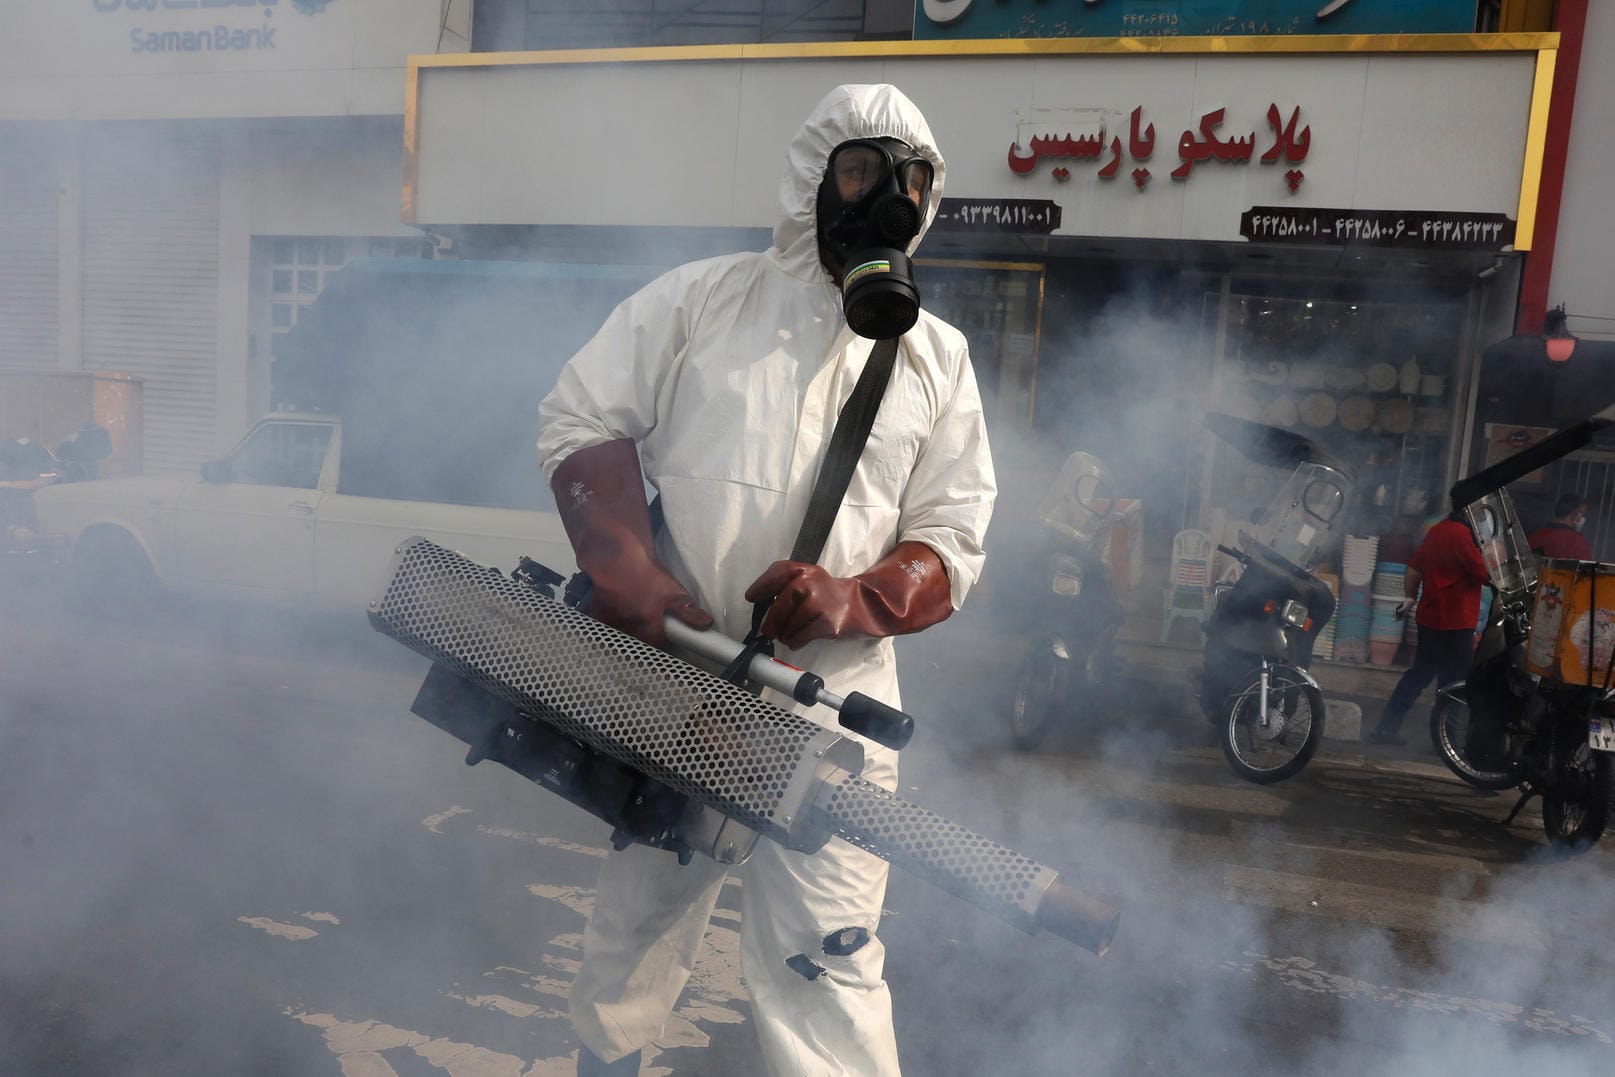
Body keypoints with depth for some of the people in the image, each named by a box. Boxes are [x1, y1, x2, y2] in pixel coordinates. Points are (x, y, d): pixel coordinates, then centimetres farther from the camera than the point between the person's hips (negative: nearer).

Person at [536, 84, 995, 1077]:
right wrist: (631, 577, -12)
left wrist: (851, 601, -16)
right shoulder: (703, 298, 4)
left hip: (833, 701, 0)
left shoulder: (939, 356, 8)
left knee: (826, 960, -3)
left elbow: (953, 542, 5)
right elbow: (582, 419, 2)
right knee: (637, 927, 19)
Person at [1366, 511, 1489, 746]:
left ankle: (1386, 728, 14)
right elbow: (1484, 575, -17)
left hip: (1429, 618, 9)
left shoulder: (1436, 531, 10)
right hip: (1454, 622, -9)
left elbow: (1414, 567, 15)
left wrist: (1410, 597, 24)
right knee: (1455, 682, 0)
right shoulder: (1462, 534, -16)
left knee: (1419, 674, 15)